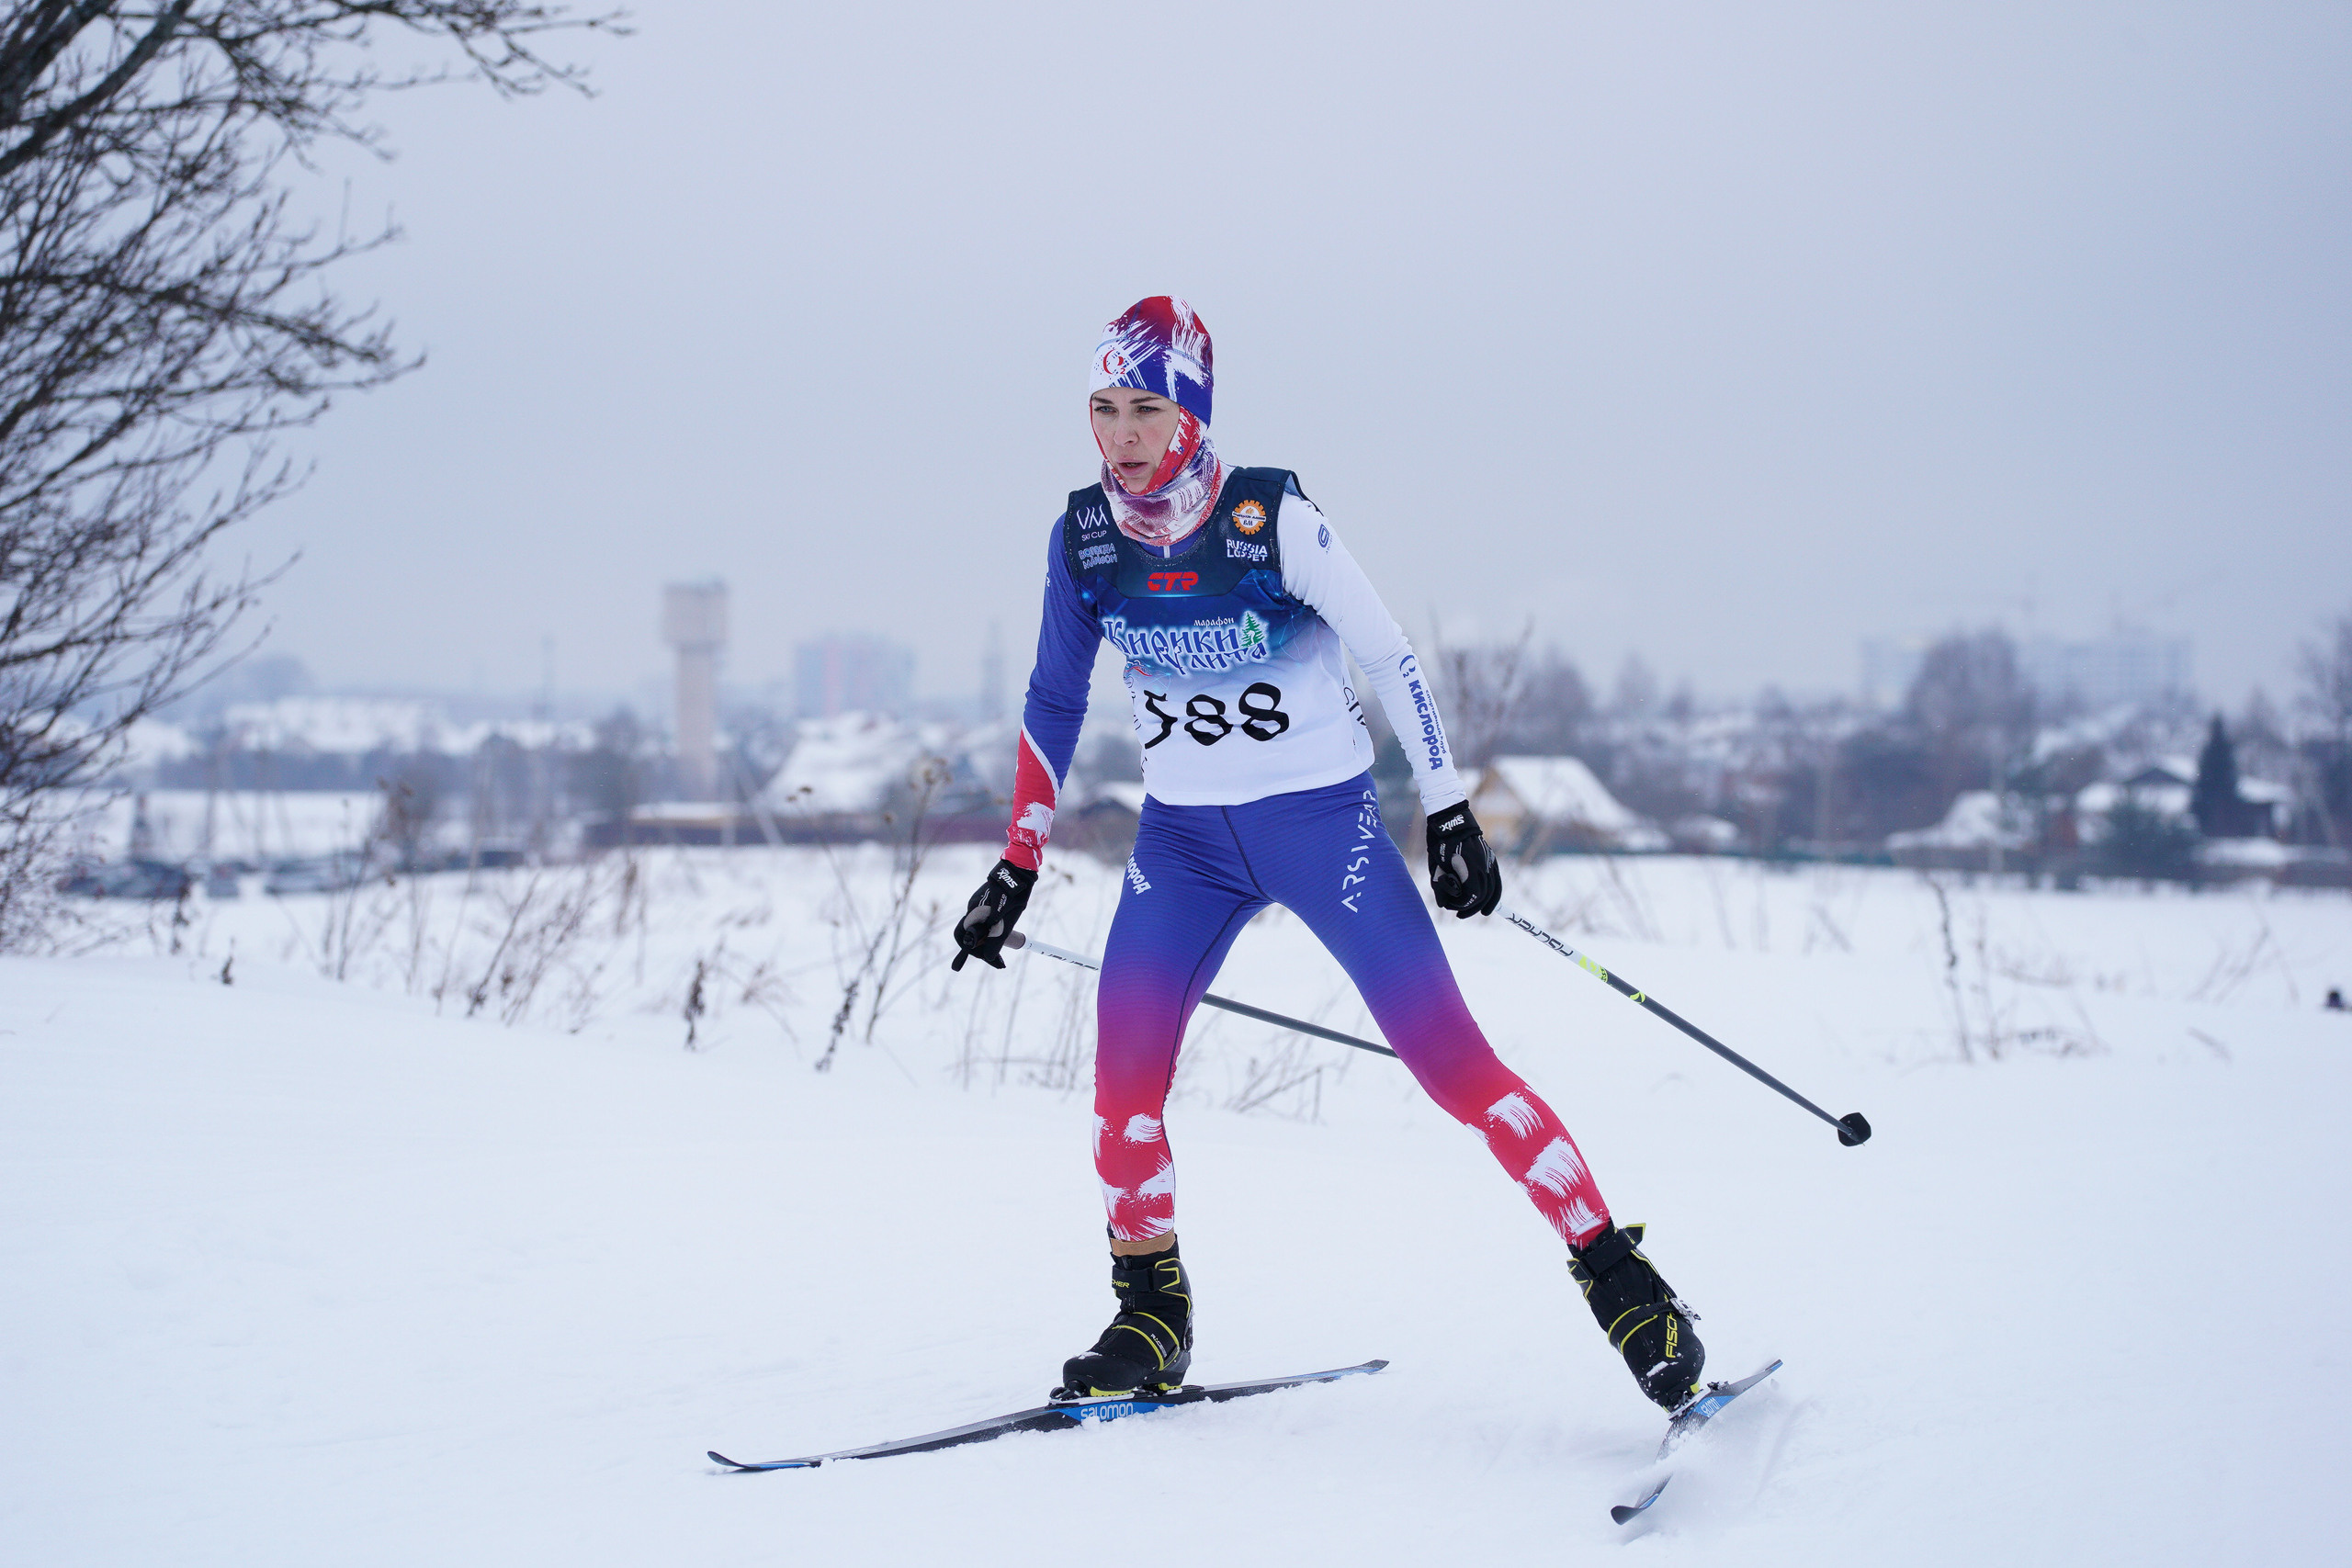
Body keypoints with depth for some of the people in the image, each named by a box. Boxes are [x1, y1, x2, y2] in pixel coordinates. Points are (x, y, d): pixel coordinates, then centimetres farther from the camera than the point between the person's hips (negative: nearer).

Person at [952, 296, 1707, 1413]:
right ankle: (1151, 1315, 14)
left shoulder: (1274, 521, -17)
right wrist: (1018, 864, 9)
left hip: (1323, 819, -4)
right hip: (1185, 838, 4)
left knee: (1449, 1059, -9)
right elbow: (1053, 702, 9)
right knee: (1121, 1083, -7)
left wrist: (1450, 812, -5)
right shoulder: (1082, 538, -5)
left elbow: (1388, 659, -7)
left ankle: (1616, 1277, 0)